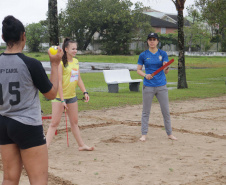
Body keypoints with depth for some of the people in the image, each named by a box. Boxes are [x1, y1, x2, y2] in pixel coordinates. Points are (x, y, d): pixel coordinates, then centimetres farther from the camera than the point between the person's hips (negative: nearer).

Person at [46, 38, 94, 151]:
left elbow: (79, 79, 15)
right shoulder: (61, 63, -16)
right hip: (60, 96, -7)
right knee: (55, 123, -8)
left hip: (72, 96, 7)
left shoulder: (76, 61, 7)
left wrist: (85, 92, 7)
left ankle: (81, 145, 28)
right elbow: (59, 82, -19)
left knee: (74, 122, 17)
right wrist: (62, 100, -22)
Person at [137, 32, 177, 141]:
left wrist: (166, 67, -27)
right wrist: (145, 75, -14)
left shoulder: (163, 54, 3)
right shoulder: (143, 55, 2)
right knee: (146, 111, 3)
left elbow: (166, 72, -4)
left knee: (166, 111, 5)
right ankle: (144, 134, 11)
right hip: (148, 86, -1)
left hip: (161, 86, 1)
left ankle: (169, 133, 15)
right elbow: (138, 70, 6)